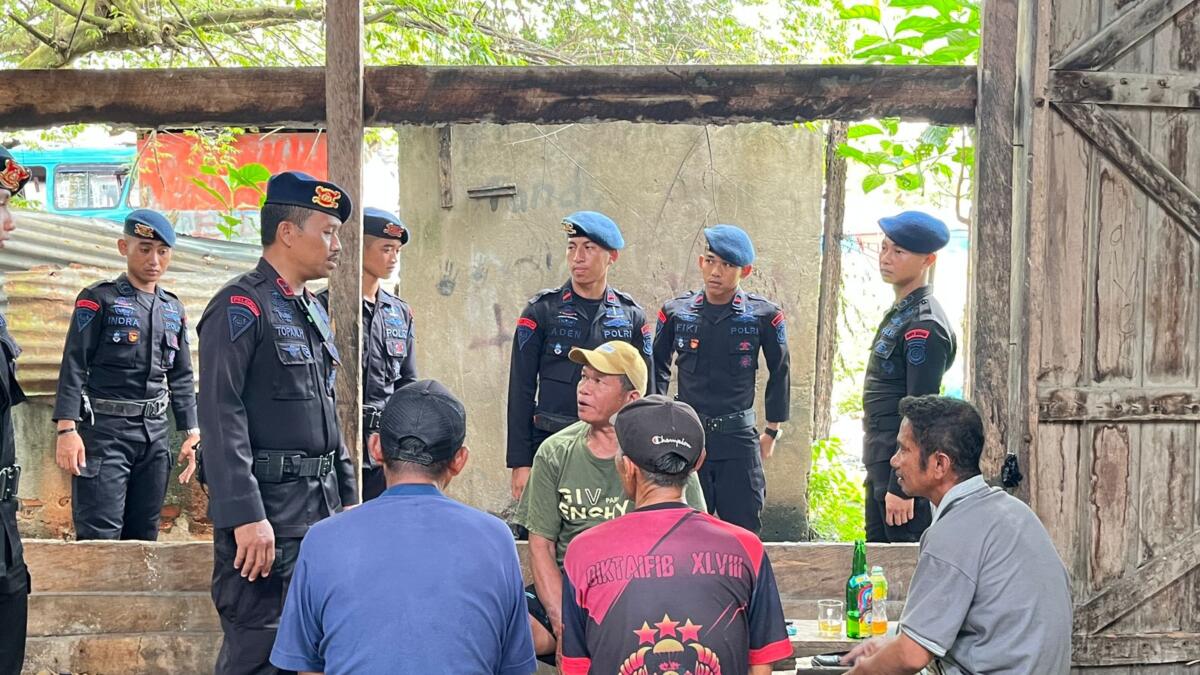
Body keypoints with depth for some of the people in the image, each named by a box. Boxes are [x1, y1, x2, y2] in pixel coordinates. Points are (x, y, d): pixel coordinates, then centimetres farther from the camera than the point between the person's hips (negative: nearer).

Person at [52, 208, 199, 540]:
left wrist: (192, 432, 12)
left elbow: (181, 377, 19)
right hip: (105, 430, -6)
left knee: (144, 535, 9)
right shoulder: (98, 299, -3)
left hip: (155, 433, 6)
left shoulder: (173, 309, 14)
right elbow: (74, 367, -8)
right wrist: (67, 429, -16)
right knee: (100, 537, -10)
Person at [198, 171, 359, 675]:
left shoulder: (313, 312, 18)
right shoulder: (241, 306, -10)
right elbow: (221, 417, -18)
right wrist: (246, 516, -24)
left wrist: (346, 497, 20)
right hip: (267, 515, -9)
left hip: (319, 512, 9)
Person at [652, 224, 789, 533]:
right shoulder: (676, 312, 1)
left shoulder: (763, 316, -4)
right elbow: (658, 370, 14)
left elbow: (779, 372, 9)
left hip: (739, 438, -1)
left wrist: (772, 430, 11)